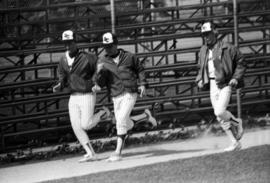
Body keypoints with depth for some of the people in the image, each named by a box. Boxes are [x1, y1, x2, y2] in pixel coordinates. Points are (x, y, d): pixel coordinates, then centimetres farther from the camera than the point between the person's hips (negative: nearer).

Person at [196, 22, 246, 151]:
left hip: (225, 83, -6)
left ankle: (236, 122, 11)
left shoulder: (227, 48, -8)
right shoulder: (203, 51, 11)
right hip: (212, 84, 6)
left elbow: (241, 63, -2)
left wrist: (236, 78, -13)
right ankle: (235, 143, 14)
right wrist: (200, 80, 7)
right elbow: (201, 68, 24)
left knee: (220, 112, -21)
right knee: (220, 117, 4)